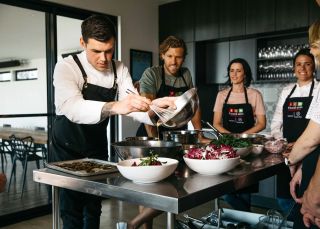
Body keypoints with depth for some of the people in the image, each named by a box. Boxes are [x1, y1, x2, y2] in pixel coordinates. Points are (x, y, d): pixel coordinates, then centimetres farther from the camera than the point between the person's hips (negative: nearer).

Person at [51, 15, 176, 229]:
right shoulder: (66, 67, -21)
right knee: (72, 211, -2)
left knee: (94, 207, 12)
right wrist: (113, 107, -56)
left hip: (97, 147, 4)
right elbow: (72, 108, -39)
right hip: (68, 148, -4)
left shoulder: (119, 69, -5)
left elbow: (133, 105, -14)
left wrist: (153, 108, -36)